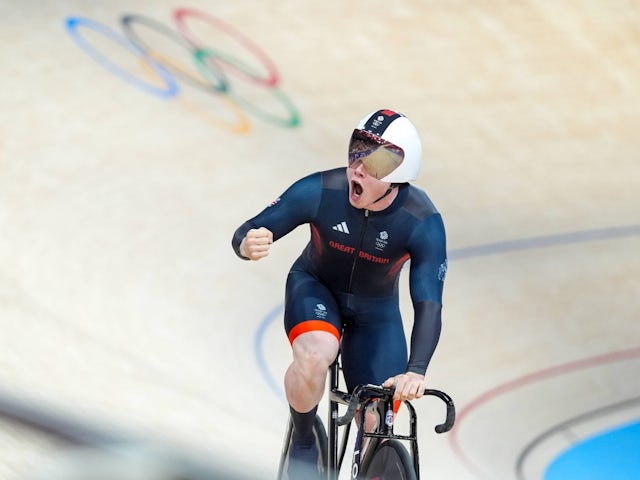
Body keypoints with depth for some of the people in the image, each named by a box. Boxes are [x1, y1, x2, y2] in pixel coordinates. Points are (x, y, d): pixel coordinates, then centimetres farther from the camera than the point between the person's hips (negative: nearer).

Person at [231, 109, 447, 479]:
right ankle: (303, 444, -6)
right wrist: (248, 245, -48)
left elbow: (428, 305, -32)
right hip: (314, 288, -1)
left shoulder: (423, 223, -29)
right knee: (315, 356, -35)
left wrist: (416, 372, -48)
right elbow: (247, 233, -22)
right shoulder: (320, 192, -29)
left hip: (376, 309, 1)